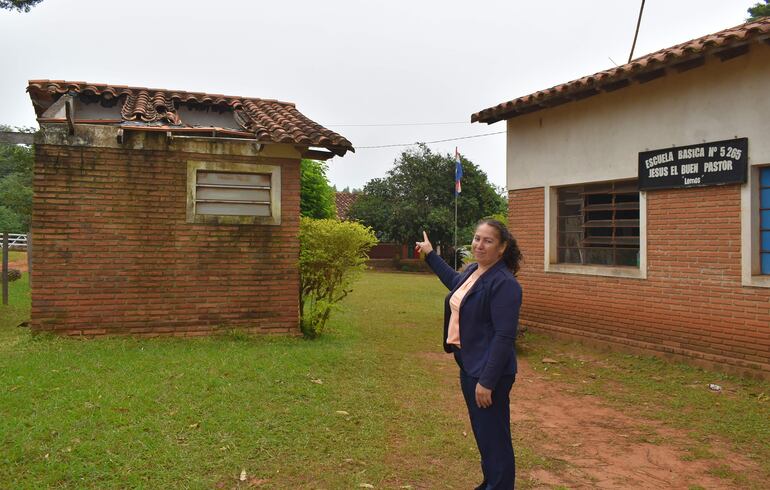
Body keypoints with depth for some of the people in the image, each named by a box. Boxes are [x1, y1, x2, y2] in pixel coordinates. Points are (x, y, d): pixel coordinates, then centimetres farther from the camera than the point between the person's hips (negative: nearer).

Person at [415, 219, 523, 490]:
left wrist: (487, 381, -24)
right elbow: (455, 281, 31)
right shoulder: (473, 271, 6)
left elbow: (504, 337, -24)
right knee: (481, 432, 22)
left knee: (493, 436, 5)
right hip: (468, 366, 9)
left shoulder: (504, 283, -21)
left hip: (489, 372, -9)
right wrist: (430, 254, 38)